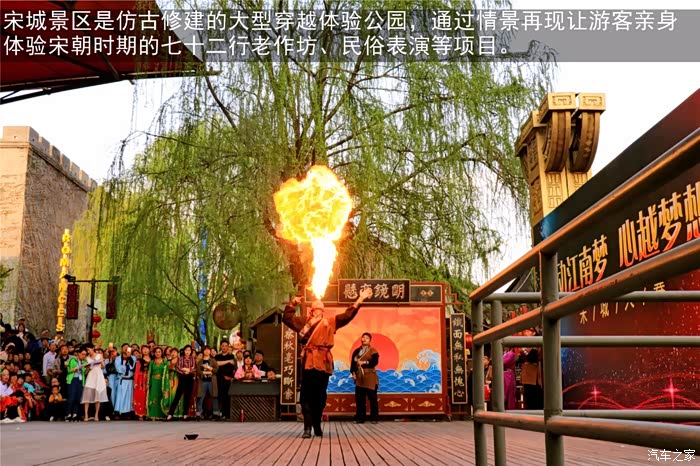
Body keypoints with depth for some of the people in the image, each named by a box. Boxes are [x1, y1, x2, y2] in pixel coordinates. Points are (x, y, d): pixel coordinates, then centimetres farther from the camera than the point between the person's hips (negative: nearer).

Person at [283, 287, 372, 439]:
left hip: (324, 362, 1)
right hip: (309, 361, -1)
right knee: (307, 396, -7)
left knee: (320, 396, 5)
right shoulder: (304, 321, 18)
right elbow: (287, 318, 17)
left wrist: (360, 300, 10)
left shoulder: (331, 322, 18)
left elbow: (348, 315, 14)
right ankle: (307, 427, -9)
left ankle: (317, 425, 16)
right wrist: (292, 304, 9)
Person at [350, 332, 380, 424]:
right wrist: (353, 373, -1)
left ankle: (374, 418, 1)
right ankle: (360, 418, 8)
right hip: (359, 378, 4)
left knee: (372, 398, -3)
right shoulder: (357, 351, 16)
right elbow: (352, 363, 12)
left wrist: (364, 363, -14)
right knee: (359, 399, 3)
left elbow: (375, 362, -11)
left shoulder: (373, 350, 2)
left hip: (370, 378, -4)